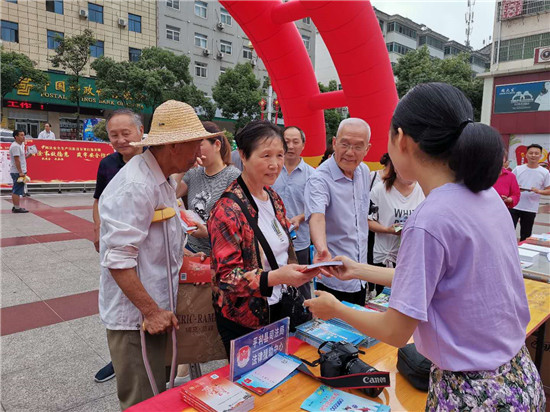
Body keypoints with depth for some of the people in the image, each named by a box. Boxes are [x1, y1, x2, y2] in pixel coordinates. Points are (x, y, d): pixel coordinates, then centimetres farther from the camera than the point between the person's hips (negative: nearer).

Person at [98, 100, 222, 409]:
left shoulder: (164, 180, 10)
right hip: (137, 317, -9)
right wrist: (151, 312, -20)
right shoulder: (136, 186, -23)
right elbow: (117, 259, -24)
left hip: (156, 309, 9)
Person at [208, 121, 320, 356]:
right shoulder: (228, 210, -20)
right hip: (242, 319, -7)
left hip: (276, 308, 7)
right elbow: (226, 275, -23)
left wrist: (296, 273, 6)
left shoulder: (273, 198, 4)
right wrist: (275, 277, -35)